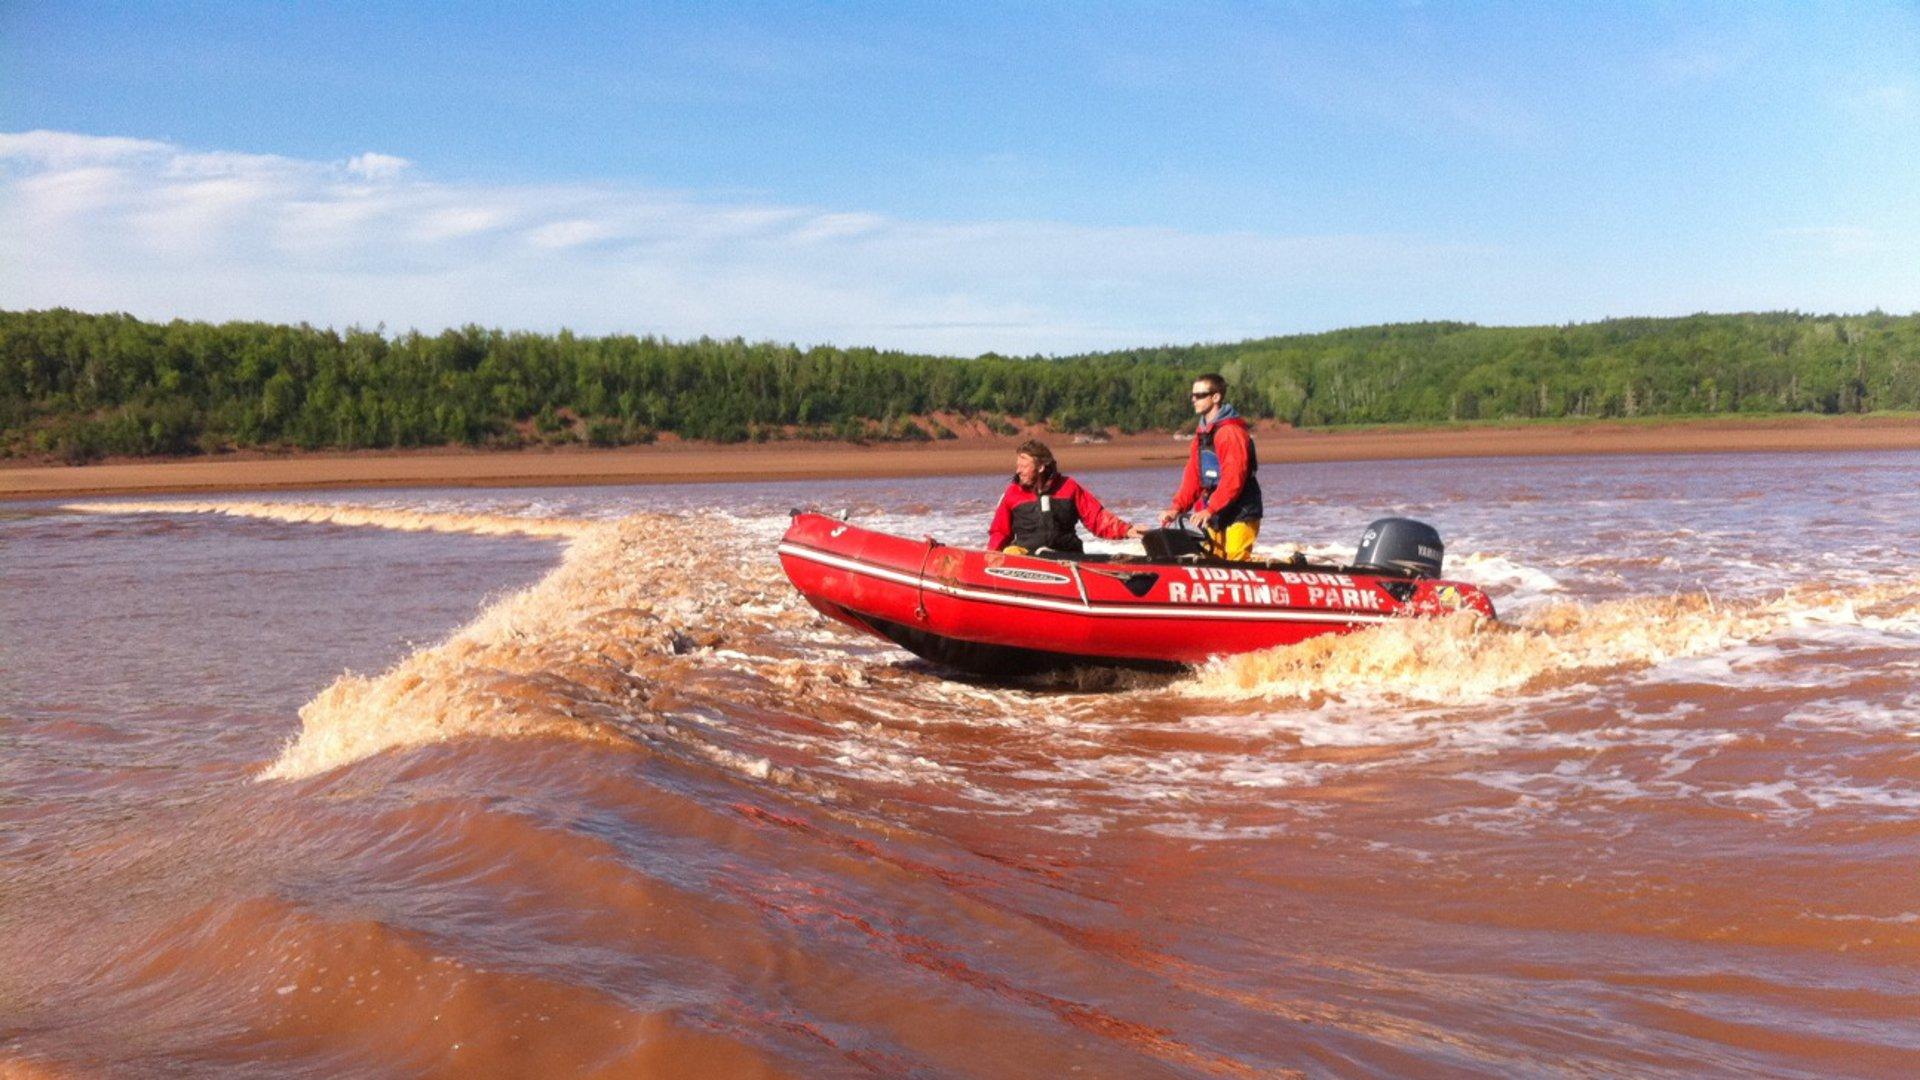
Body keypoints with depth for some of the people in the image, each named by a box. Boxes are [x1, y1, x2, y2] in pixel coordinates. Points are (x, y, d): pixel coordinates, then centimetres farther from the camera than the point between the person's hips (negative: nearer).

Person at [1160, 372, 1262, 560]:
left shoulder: (1231, 432, -14)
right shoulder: (1202, 432, 14)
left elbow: (1233, 479, -23)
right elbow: (1193, 476, 11)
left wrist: (1209, 510, -28)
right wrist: (1178, 508, -1)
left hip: (1239, 515, -9)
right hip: (1215, 516, 9)